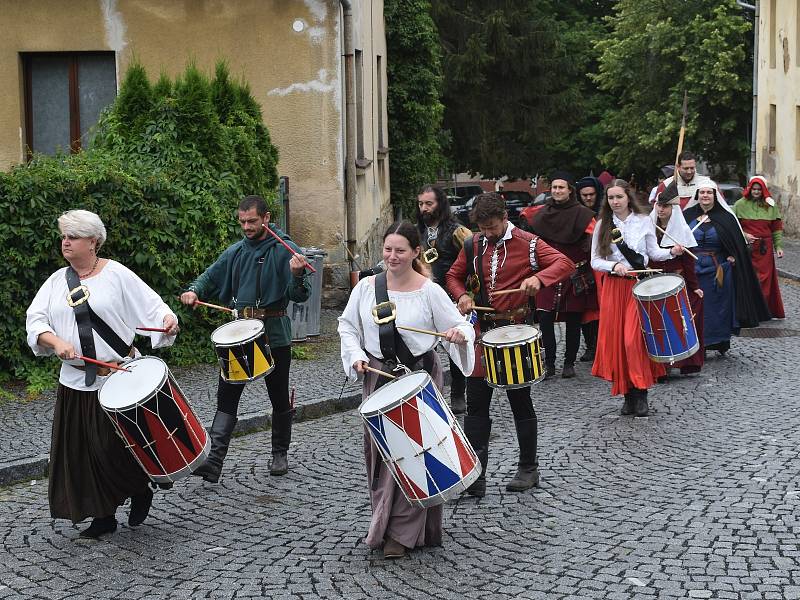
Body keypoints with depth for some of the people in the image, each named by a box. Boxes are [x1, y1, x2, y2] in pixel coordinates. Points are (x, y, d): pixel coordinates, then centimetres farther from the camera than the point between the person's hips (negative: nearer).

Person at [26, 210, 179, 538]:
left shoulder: (117, 275, -4)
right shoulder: (57, 280, 9)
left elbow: (151, 305, -7)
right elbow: (35, 320, 1)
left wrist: (167, 319, -28)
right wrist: (56, 342, -17)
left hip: (119, 377, -5)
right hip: (76, 381, 5)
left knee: (114, 446, -5)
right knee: (82, 450, 5)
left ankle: (140, 492, 24)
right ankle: (102, 515, 18)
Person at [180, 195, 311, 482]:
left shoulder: (285, 250, -7)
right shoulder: (235, 251, 8)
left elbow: (300, 296, -11)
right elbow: (211, 276, 16)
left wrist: (297, 275, -32)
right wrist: (194, 291, -5)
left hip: (274, 334, -4)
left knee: (279, 397, 10)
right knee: (226, 395, -5)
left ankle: (280, 454, 28)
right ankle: (214, 460, -10)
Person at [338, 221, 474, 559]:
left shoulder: (429, 291, -7)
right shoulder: (366, 287, 1)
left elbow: (461, 327, -5)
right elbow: (348, 325, 11)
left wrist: (459, 335, -28)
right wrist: (356, 355, -5)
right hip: (378, 377, 3)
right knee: (378, 451, 8)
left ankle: (402, 533, 3)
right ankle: (383, 523, 25)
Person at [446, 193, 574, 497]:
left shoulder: (527, 243, -7)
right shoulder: (473, 245, 6)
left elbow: (566, 264, -13)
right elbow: (454, 276, 18)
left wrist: (539, 277, -31)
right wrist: (462, 295, -3)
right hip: (482, 330, 4)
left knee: (521, 402, 7)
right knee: (476, 405, 3)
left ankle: (528, 469, 21)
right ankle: (474, 475, 6)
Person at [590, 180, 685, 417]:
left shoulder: (644, 221, 3)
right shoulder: (603, 226, 4)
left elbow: (654, 252, 10)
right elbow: (595, 261, 3)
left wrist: (672, 251, -8)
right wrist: (614, 265, -15)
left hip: (639, 284, -2)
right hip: (613, 287, 2)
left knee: (634, 339, -12)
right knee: (616, 340, -1)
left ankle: (641, 395, -5)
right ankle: (627, 396, 9)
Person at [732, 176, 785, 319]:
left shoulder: (770, 206, 8)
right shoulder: (740, 205, 1)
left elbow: (777, 228, 10)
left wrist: (778, 246, 4)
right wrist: (743, 235, -13)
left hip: (765, 249, 2)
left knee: (765, 278, 1)